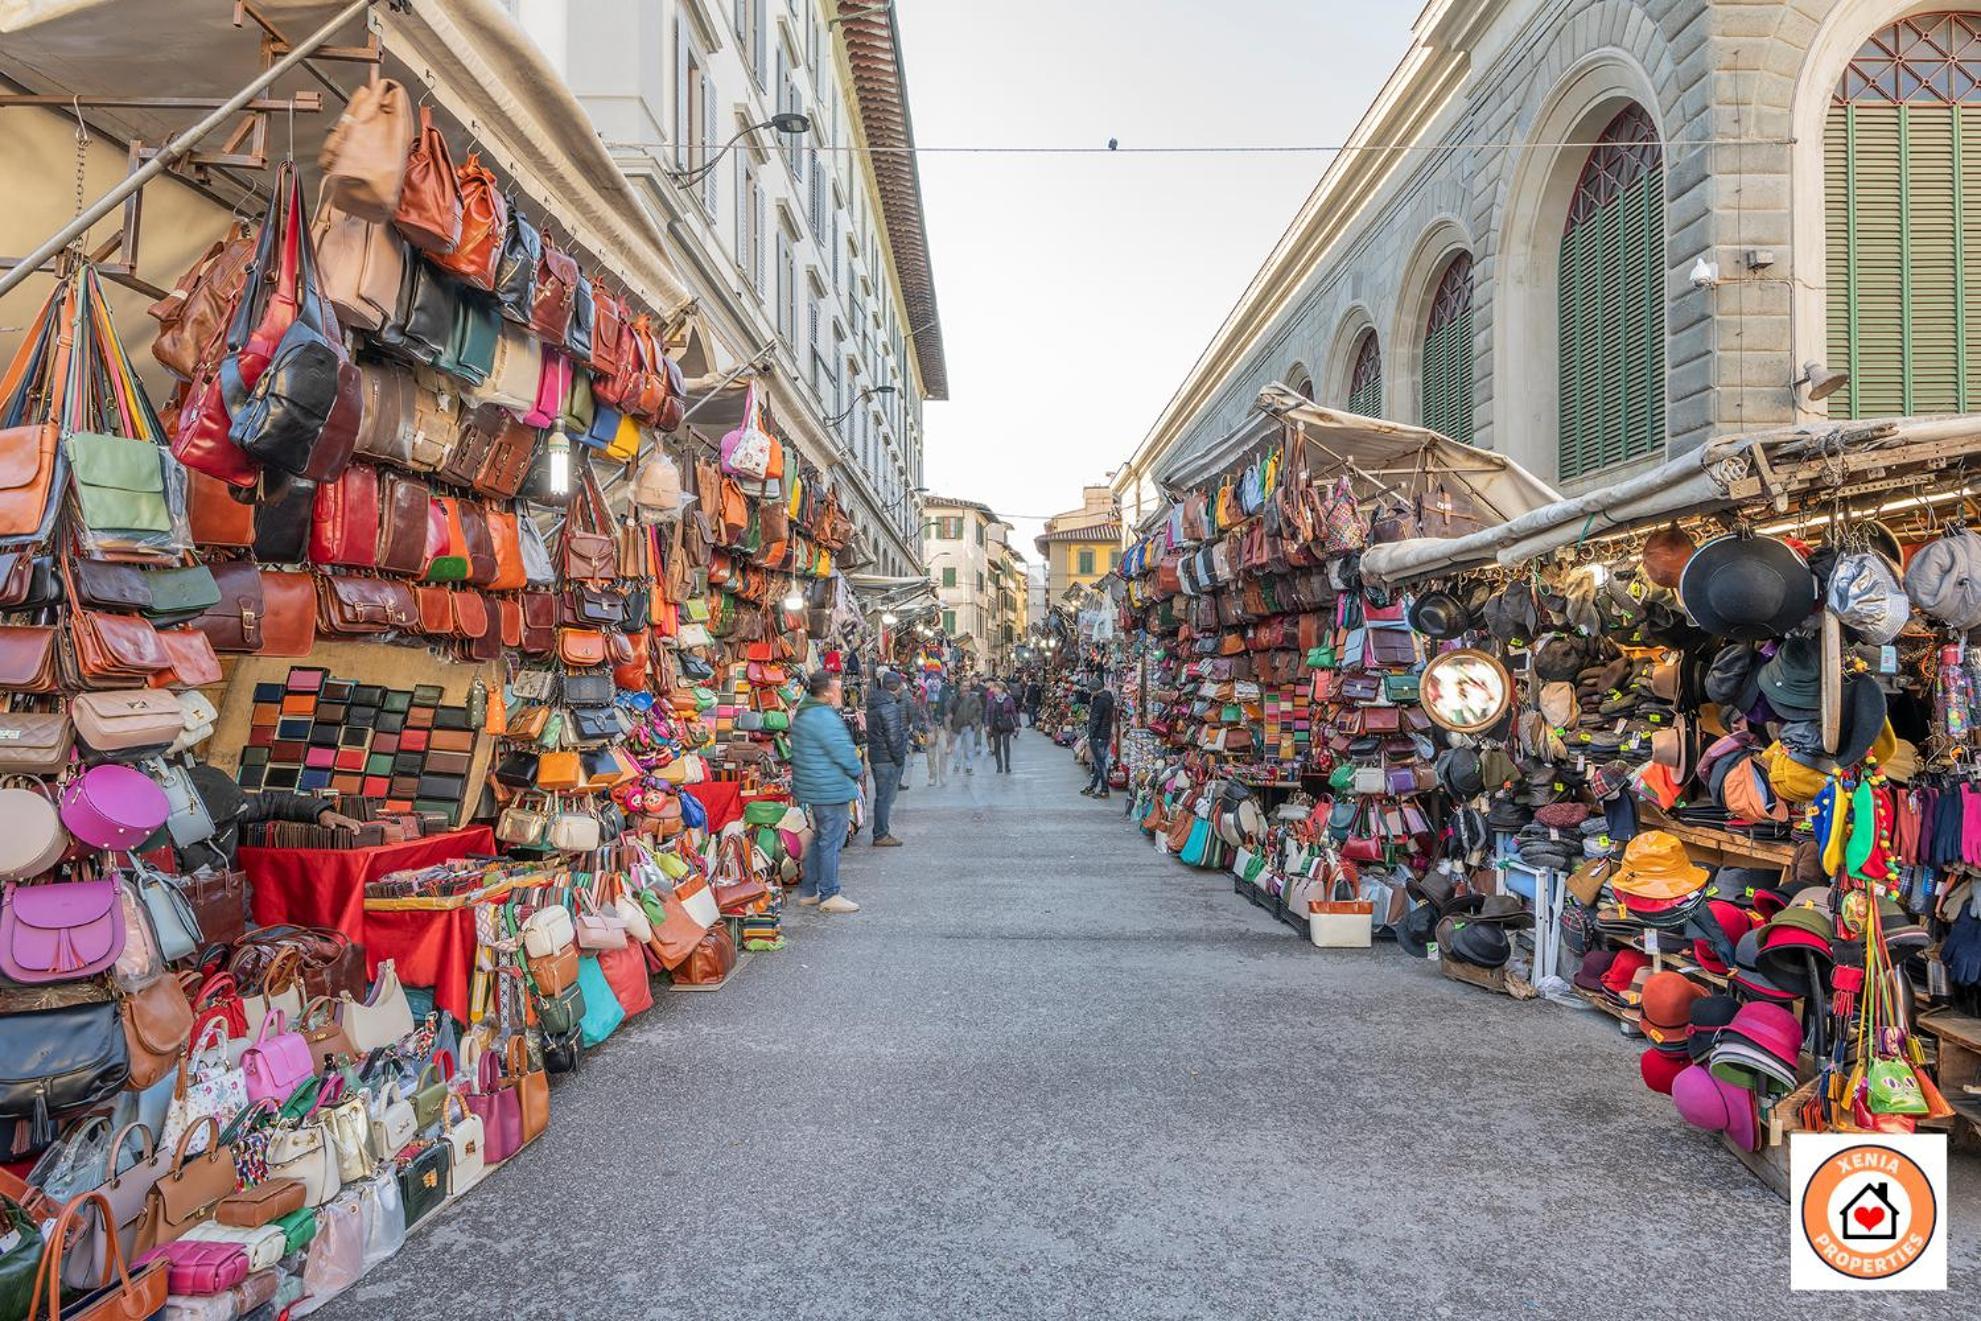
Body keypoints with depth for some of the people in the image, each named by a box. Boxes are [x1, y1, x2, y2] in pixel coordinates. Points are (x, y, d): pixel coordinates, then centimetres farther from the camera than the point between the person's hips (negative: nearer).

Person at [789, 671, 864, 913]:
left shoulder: (803, 715, 13)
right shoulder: (824, 717, -22)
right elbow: (844, 752, -21)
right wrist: (856, 773, -1)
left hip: (814, 789, 10)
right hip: (831, 790, -10)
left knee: (820, 838, 18)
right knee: (831, 841, -1)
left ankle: (808, 891, 25)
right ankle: (829, 895, 6)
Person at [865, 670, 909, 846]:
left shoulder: (874, 704, 12)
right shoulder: (889, 708, -19)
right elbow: (893, 738, -22)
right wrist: (900, 759, -11)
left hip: (876, 757, 10)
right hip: (888, 759, -10)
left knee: (883, 796, 17)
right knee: (885, 797, -2)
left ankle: (880, 833, 24)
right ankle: (881, 835, 3)